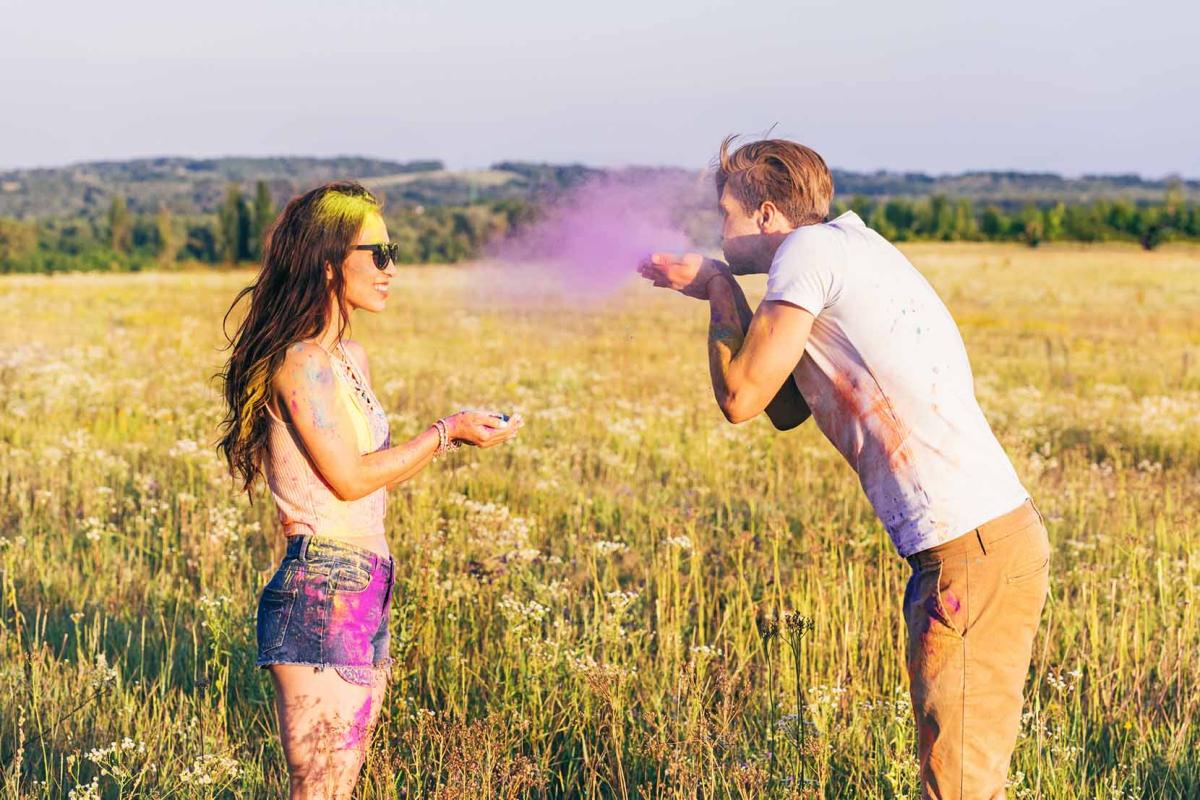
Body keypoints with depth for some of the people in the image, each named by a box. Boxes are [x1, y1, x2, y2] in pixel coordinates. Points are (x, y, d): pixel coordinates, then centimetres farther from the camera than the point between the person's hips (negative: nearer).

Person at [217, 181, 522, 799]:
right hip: (321, 592, -9)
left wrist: (458, 432, 14)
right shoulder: (301, 362, -13)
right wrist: (445, 432, -7)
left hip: (365, 595, 9)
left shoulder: (350, 358, 16)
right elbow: (350, 477, -14)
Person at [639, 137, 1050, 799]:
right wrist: (712, 288, 22)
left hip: (972, 551, -10)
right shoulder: (850, 251, 22)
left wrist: (722, 291, 8)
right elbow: (786, 410, 26)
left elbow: (741, 397, -8)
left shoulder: (810, 250, -6)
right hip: (998, 540, 10)